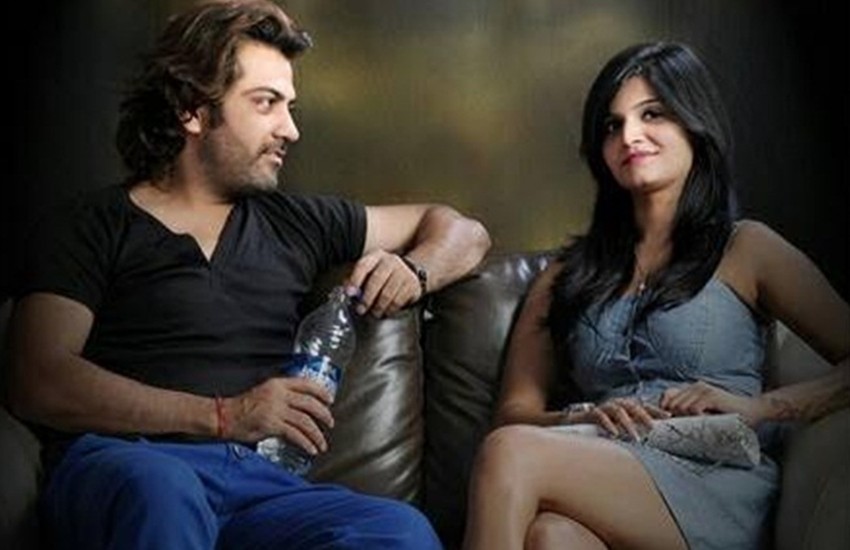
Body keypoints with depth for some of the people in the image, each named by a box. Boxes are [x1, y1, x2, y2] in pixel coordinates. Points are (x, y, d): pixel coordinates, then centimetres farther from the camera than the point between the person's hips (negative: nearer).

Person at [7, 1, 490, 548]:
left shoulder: (292, 223, 23)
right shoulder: (94, 226, 11)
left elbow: (462, 230, 33)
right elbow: (40, 385, -3)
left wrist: (413, 270, 8)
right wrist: (223, 415, -9)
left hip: (255, 476, 3)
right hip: (118, 467, -3)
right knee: (160, 490, -41)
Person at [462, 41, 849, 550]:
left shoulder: (745, 249, 13)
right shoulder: (570, 273, 23)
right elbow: (515, 413, 15)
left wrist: (759, 407, -10)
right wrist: (583, 418, -6)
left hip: (718, 496, -2)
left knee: (510, 454, -30)